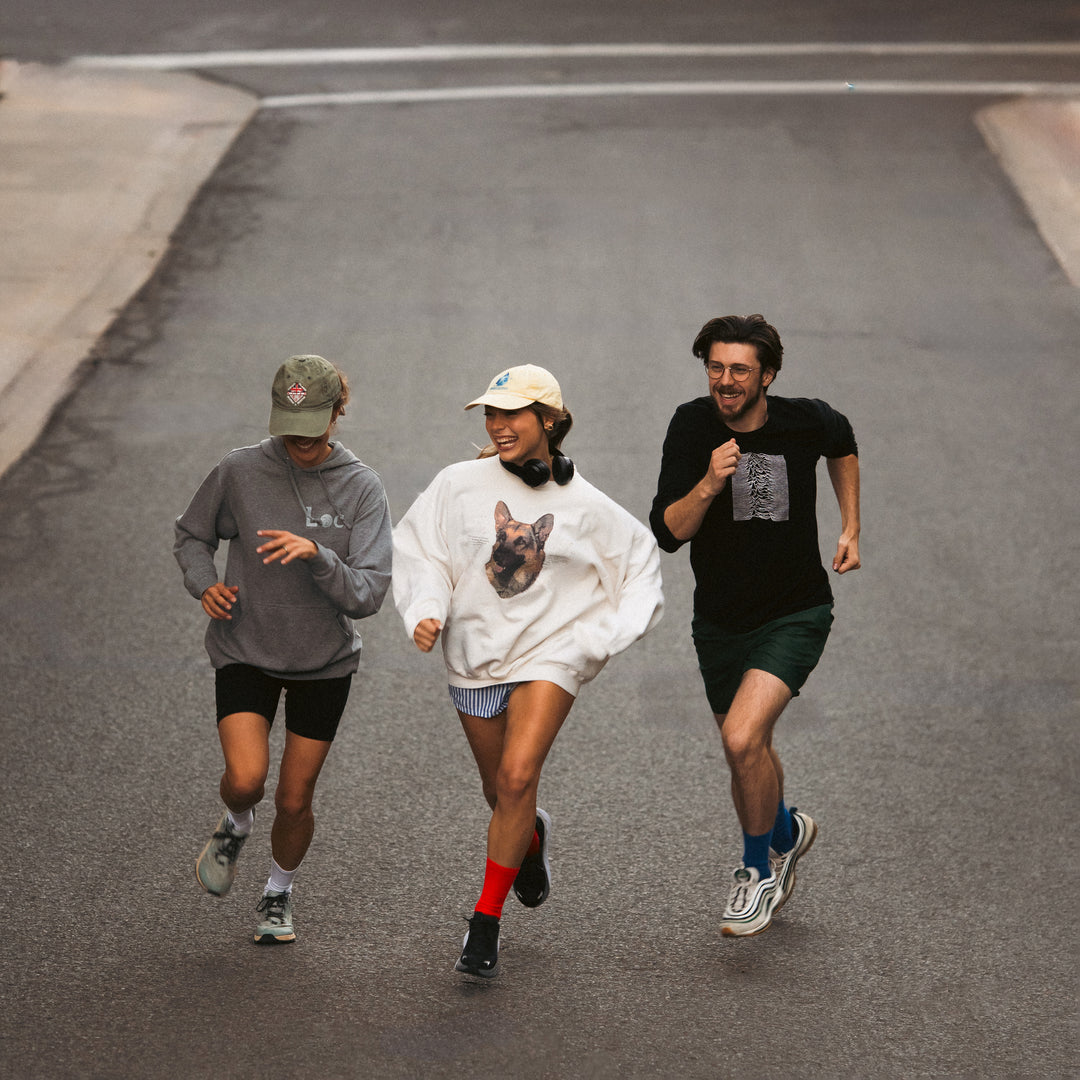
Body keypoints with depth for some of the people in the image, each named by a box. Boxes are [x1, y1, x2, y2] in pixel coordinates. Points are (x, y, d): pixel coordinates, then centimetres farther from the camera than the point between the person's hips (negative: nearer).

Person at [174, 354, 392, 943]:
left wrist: (316, 554, -34)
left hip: (325, 662, 1)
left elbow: (366, 595, -18)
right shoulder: (239, 471, -11)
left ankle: (279, 894, 37)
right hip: (245, 651, 0)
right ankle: (235, 826, 17)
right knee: (246, 778, -20)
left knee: (294, 800, 7)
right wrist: (204, 584, -12)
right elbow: (192, 535, 8)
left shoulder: (362, 489, -12)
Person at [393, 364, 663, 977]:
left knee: (517, 779, -21)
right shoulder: (459, 485, -4)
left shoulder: (586, 506, -4)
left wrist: (608, 636, -5)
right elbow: (419, 553, 3)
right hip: (476, 657, 3)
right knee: (502, 792, 14)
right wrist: (426, 612, -15)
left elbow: (641, 561, 7)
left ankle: (486, 925, -10)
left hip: (550, 655, -2)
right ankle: (533, 837, 53)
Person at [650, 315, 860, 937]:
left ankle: (760, 872, 1)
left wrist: (851, 529, 9)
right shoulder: (692, 426, -12)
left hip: (796, 614, -3)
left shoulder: (806, 421, -12)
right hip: (721, 622, 3)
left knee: (743, 738, -22)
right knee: (749, 751, 17)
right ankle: (786, 830, 51)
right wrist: (710, 484, -32)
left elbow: (843, 444, 14)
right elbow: (668, 533, -15)